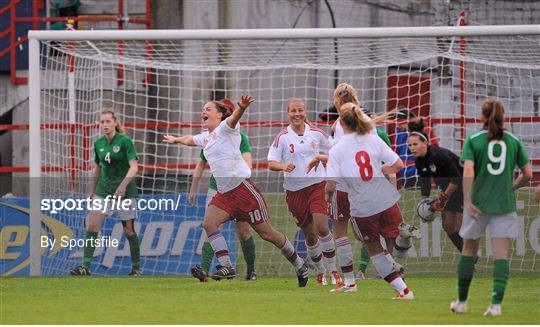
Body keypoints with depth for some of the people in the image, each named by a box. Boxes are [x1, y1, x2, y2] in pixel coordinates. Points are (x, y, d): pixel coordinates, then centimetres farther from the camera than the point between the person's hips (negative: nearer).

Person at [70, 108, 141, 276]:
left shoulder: (125, 141, -12)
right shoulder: (98, 144, 6)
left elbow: (134, 166, -20)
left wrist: (123, 185, -33)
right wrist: (93, 190, 24)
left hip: (125, 191, -5)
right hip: (104, 191, 5)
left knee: (128, 230, 1)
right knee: (92, 225, -8)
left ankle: (136, 267, 15)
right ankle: (85, 267, -10)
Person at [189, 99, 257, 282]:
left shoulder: (240, 137, -5)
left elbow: (247, 165, -15)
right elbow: (201, 164, 15)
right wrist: (193, 189, 16)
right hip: (216, 189, 2)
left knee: (243, 232, 4)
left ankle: (251, 271, 21)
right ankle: (204, 270, -25)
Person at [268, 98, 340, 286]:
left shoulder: (316, 134, 1)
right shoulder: (282, 138, -4)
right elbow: (271, 164, -5)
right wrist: (283, 166, -25)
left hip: (317, 186, 0)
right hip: (295, 191, 0)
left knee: (322, 228, -18)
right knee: (310, 235, 6)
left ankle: (332, 270, -7)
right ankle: (320, 272, 25)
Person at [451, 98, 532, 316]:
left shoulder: (473, 140, -2)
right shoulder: (514, 141, 4)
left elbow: (468, 172, -15)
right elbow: (528, 174, 2)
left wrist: (467, 202, -14)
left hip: (478, 202, 0)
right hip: (505, 204, 1)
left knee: (469, 250, 15)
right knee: (501, 255, -1)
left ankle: (461, 301, 23)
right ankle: (496, 304, -13)